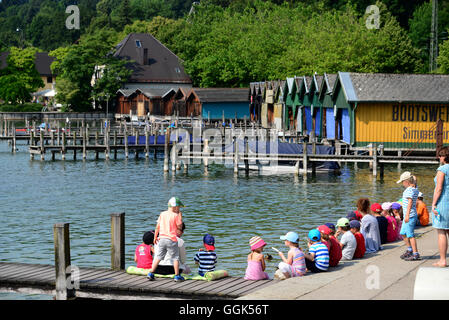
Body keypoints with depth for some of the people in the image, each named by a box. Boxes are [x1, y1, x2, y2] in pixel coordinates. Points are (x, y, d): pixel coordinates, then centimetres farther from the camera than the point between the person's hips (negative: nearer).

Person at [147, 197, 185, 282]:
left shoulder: (162, 214, 7)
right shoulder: (175, 215, -8)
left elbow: (157, 227, 8)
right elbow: (179, 227, -4)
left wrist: (155, 237, 16)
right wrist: (180, 216, 2)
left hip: (161, 239, 4)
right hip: (171, 240, -4)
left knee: (158, 257, 11)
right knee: (175, 258, 6)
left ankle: (151, 273, 8)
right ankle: (177, 275, 6)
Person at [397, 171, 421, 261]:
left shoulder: (410, 190, -16)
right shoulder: (414, 189, 14)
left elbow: (410, 202, -22)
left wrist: (407, 215, -26)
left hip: (410, 215, -11)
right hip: (408, 215, 11)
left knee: (410, 235, -7)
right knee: (403, 233, 19)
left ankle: (416, 254, -4)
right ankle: (409, 250, 31)